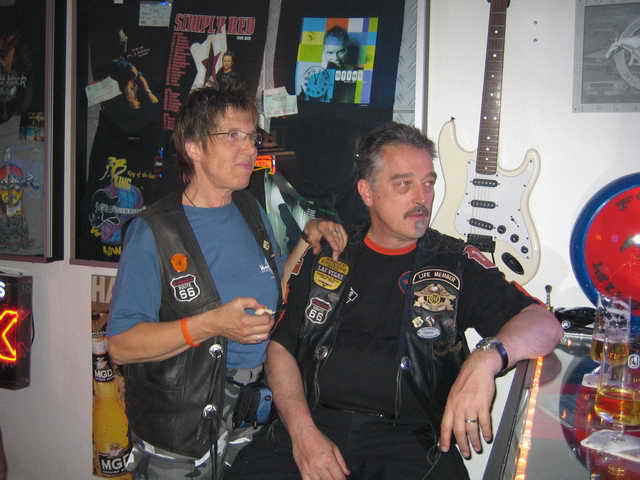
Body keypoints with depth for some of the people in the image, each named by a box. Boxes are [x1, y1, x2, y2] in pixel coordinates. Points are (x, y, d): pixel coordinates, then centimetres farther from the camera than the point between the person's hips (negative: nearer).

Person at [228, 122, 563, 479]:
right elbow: (281, 347, 11)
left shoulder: (457, 263, 8)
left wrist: (487, 357, -23)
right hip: (315, 423, 1)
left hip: (409, 438, 0)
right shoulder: (326, 256, 13)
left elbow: (544, 324, -1)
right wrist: (302, 431, -5)